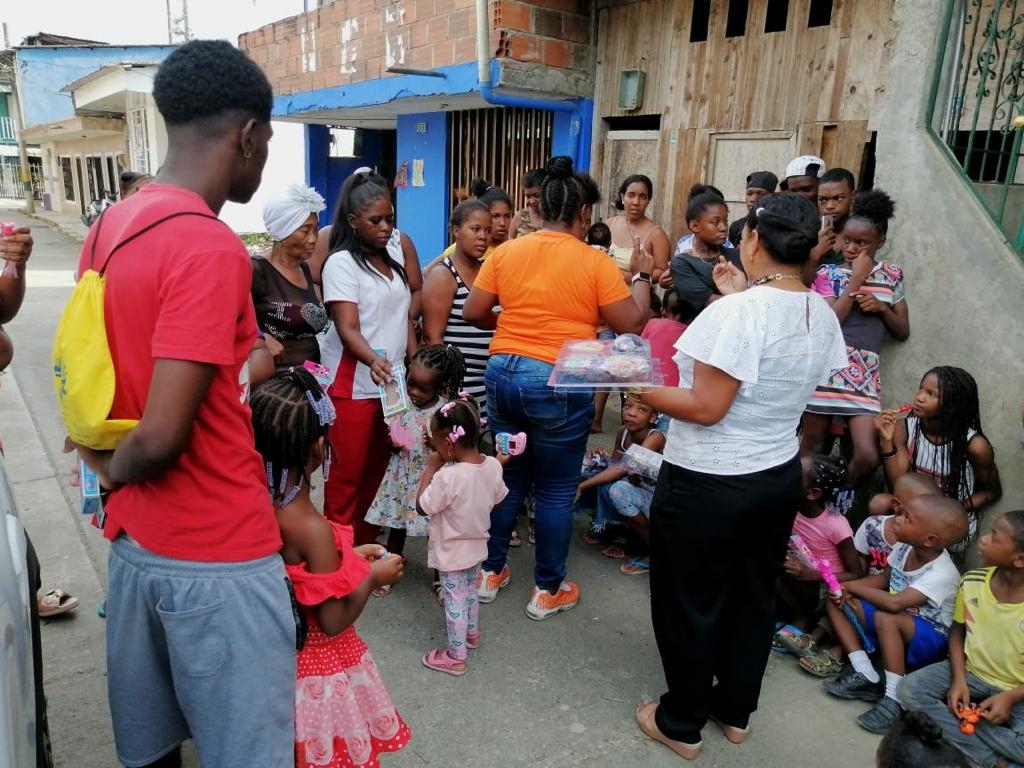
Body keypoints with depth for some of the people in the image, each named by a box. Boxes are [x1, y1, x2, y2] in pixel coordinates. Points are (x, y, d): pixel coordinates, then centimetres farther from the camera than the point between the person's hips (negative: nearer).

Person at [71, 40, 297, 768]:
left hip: (136, 539, 9)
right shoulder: (211, 248, -22)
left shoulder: (110, 227, 6)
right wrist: (119, 471, -6)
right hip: (217, 557, -8)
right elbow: (160, 438, -25)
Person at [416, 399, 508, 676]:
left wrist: (431, 468, -15)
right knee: (470, 591, 29)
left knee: (454, 601, 11)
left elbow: (422, 507, -19)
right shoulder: (493, 466, -14)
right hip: (477, 546, 7)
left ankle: (456, 658, 28)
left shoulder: (447, 477, -34)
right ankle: (472, 633, 51)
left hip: (452, 553, -7)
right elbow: (496, 499, 2)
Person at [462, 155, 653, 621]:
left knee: (507, 477, 19)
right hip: (559, 384, -4)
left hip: (503, 373, 5)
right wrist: (642, 277, 9)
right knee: (556, 490, 10)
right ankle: (549, 589, 23)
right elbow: (631, 324, -5)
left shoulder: (506, 252, 3)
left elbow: (473, 312, 5)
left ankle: (490, 571, 31)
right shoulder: (595, 262, -9)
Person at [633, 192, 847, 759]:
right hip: (779, 476, 8)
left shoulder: (737, 311, -24)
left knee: (689, 603, 12)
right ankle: (736, 711, 42)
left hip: (708, 484, -7)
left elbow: (706, 408, -25)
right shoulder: (823, 315, 0)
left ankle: (681, 724, 31)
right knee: (753, 597, 22)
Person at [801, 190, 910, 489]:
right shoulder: (828, 273, 2)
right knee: (812, 444, 7)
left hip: (866, 371, 2)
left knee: (868, 456, -9)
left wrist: (881, 307, -5)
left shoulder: (891, 275, 11)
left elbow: (903, 331, 13)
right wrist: (856, 279, -9)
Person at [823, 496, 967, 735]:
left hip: (931, 639, -8)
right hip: (898, 627, 8)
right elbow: (884, 578, 8)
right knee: (836, 601, -7)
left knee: (886, 619, -39)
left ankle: (894, 698, -25)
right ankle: (866, 677, -9)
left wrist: (853, 587, -24)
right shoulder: (904, 548, -9)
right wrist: (847, 589, -10)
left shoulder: (941, 574, -30)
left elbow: (895, 603, -40)